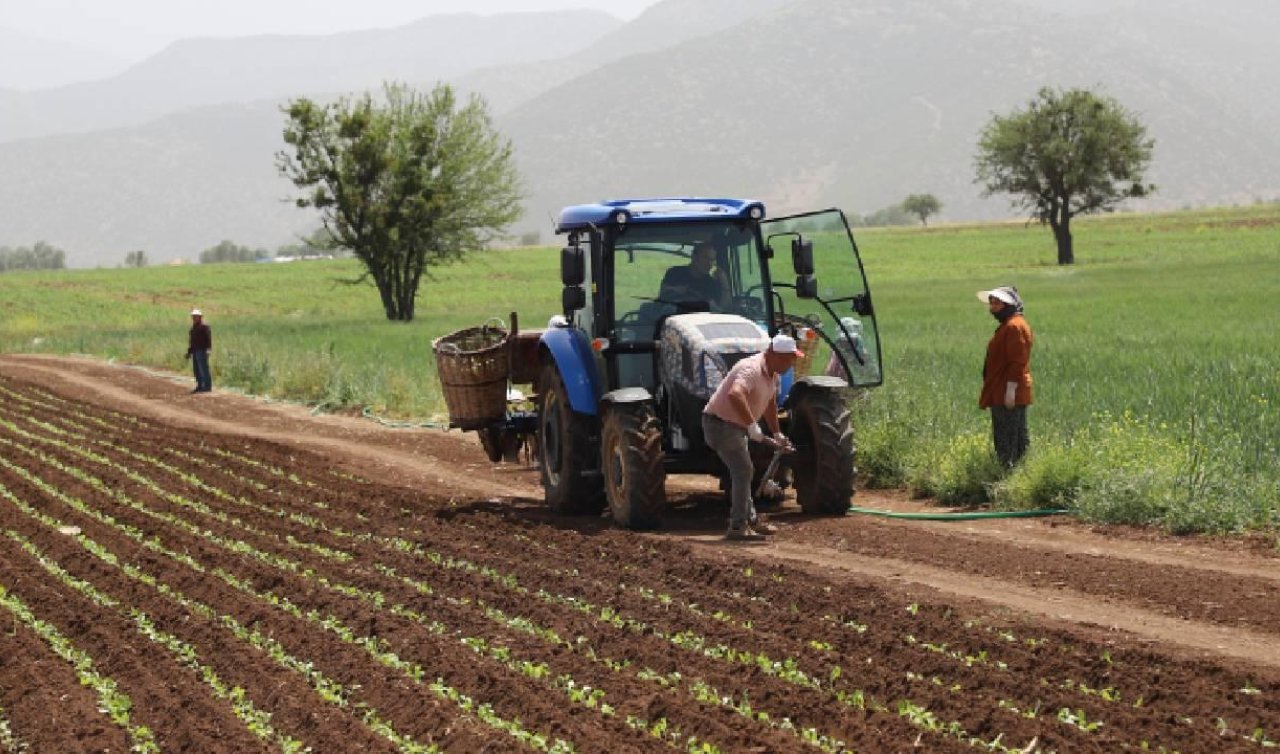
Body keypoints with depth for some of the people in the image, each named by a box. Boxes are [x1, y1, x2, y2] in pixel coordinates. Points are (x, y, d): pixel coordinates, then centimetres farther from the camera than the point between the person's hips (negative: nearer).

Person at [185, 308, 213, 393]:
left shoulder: (204, 327, -8)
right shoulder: (193, 328, 19)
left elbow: (208, 338, -15)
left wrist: (208, 349, -24)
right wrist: (189, 352, 22)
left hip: (202, 351, -9)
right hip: (195, 351, 9)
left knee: (203, 369, -10)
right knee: (196, 370, 7)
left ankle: (207, 386, -8)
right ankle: (200, 386, 11)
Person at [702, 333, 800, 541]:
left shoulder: (772, 374, 5)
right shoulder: (752, 370, -28)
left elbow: (770, 405, 20)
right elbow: (734, 395, -47)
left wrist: (777, 435, 16)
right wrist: (753, 427, -48)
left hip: (735, 425, 11)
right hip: (720, 422, -11)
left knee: (743, 471, 20)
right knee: (743, 470, -16)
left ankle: (750, 519, 33)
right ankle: (738, 526, -16)